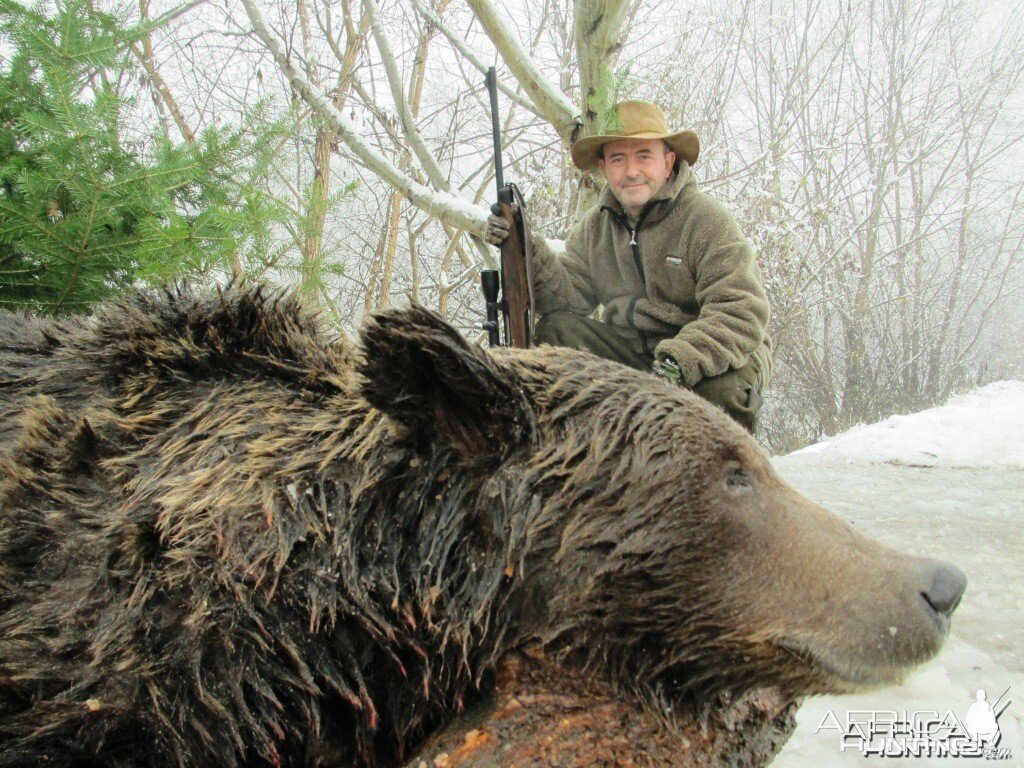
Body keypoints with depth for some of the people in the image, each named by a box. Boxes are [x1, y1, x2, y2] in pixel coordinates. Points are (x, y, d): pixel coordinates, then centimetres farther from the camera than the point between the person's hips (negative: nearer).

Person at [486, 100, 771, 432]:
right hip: (629, 350, 4)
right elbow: (568, 293, -4)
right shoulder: (595, 226, 5)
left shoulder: (708, 219, -13)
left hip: (715, 352, -4)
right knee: (554, 329, -14)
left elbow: (741, 312, -23)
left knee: (722, 387, -36)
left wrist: (680, 362, -37)